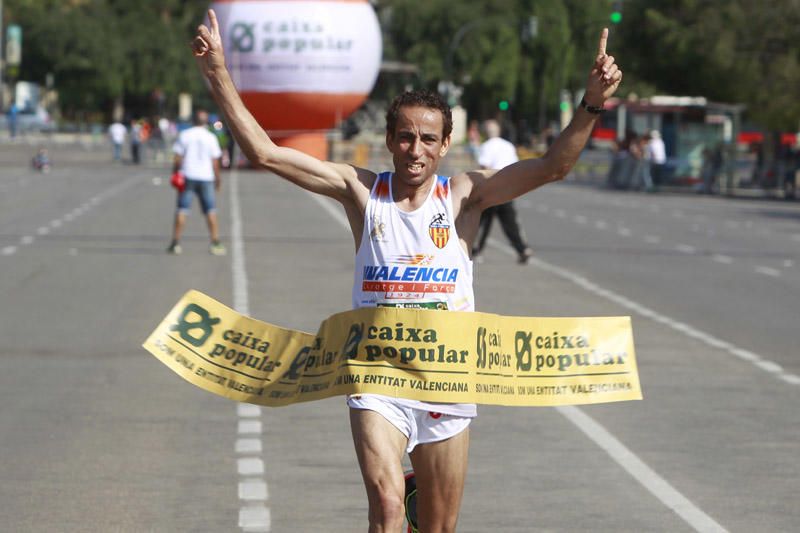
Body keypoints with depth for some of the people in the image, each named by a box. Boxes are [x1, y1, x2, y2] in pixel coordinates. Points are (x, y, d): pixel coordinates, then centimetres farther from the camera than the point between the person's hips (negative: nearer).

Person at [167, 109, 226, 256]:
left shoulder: (184, 135, -1)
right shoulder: (211, 137, 0)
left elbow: (178, 158, -2)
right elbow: (215, 161, 0)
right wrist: (217, 178, 10)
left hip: (187, 177, 0)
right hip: (206, 177, 0)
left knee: (182, 210, 2)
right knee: (210, 211, 6)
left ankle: (176, 242, -2)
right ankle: (215, 243, 3)